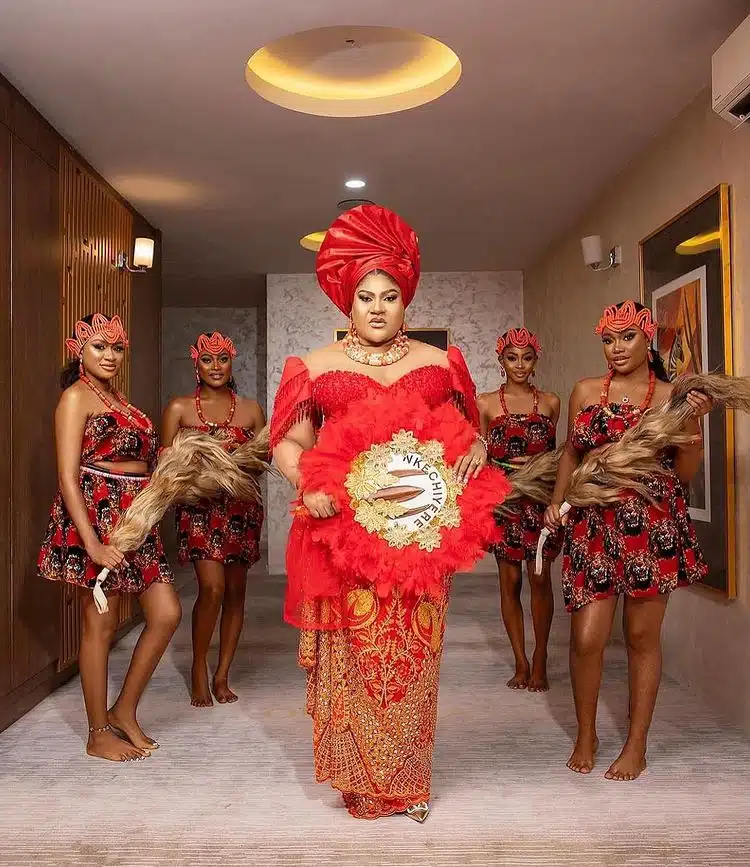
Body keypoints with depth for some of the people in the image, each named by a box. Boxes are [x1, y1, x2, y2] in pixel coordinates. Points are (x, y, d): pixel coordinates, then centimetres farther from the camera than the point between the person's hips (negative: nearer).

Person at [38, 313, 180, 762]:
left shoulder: (118, 398, 18)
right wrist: (93, 543, -21)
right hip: (97, 515, -8)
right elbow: (68, 476, -15)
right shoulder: (77, 396, -6)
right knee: (101, 625, 1)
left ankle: (125, 711, 20)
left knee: (167, 614, 4)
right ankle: (99, 734, 16)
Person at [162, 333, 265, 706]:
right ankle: (199, 672, 7)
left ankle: (222, 675, 20)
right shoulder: (180, 408, 3)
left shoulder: (250, 409, 7)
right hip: (200, 506, -3)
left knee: (235, 591, 6)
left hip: (242, 506, 3)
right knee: (212, 587, -14)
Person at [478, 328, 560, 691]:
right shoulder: (486, 403, 4)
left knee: (540, 577, -1)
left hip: (541, 498, 1)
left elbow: (554, 452, 15)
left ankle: (540, 660, 13)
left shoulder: (550, 402, 8)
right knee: (510, 580, 3)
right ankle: (521, 662, 14)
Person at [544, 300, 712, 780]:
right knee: (586, 637, -2)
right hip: (594, 525, 1)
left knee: (643, 635, 6)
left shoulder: (671, 396, 4)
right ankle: (586, 735, 23)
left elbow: (685, 473, 3)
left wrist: (693, 421, -10)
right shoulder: (586, 391, 10)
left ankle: (637, 746, 23)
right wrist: (557, 502, 6)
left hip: (653, 526, -1)